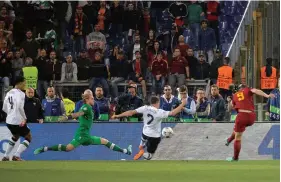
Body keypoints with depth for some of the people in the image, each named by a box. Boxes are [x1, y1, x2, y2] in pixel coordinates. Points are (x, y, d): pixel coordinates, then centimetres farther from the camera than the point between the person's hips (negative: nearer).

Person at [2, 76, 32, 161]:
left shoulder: (9, 93, 11)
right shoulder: (20, 93, -13)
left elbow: (4, 108, 14)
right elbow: (20, 107, -26)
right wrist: (25, 118, -16)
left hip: (9, 121, 8)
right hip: (18, 121, -8)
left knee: (15, 136, 31)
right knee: (28, 137, 9)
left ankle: (6, 156, 26)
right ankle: (16, 156, -5)